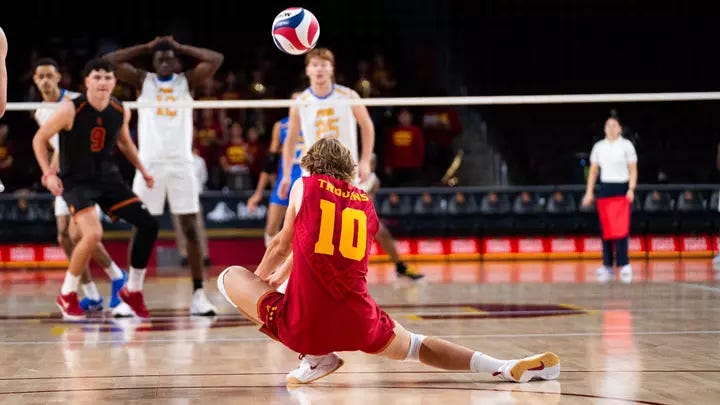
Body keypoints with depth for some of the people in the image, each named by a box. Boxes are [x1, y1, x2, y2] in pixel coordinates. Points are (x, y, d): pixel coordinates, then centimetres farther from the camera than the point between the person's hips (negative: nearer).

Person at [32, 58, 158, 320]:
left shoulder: (121, 112, -3)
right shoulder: (70, 110, -19)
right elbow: (39, 139, -8)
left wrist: (141, 169, 10)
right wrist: (48, 174, -17)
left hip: (107, 178, 6)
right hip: (76, 181, -6)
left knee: (148, 224, -3)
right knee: (93, 234, -28)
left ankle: (133, 290, 16)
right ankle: (66, 295, -5)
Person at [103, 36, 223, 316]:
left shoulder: (186, 81, 11)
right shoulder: (143, 80, 10)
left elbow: (216, 59, 2)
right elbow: (109, 61, 2)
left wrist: (181, 47, 8)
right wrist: (147, 47, 7)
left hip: (181, 163, 0)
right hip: (150, 163, 0)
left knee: (191, 229, -2)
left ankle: (198, 295, -1)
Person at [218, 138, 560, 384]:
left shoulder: (304, 187, 9)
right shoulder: (365, 203, 19)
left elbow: (282, 246, 23)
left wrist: (261, 277, 44)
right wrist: (280, 275, 50)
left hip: (302, 325, -4)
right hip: (358, 325, 4)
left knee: (229, 276, 15)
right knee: (416, 346, 27)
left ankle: (313, 356, 7)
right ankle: (509, 368, 6)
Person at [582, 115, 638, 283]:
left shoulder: (626, 145, 1)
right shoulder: (599, 146, 10)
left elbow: (633, 170, 0)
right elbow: (593, 171, 13)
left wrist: (631, 190, -12)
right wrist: (589, 192, 7)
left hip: (622, 189, -3)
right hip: (605, 189, 3)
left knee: (621, 228, -11)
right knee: (606, 229, 1)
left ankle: (624, 265, -13)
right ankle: (607, 265, 5)